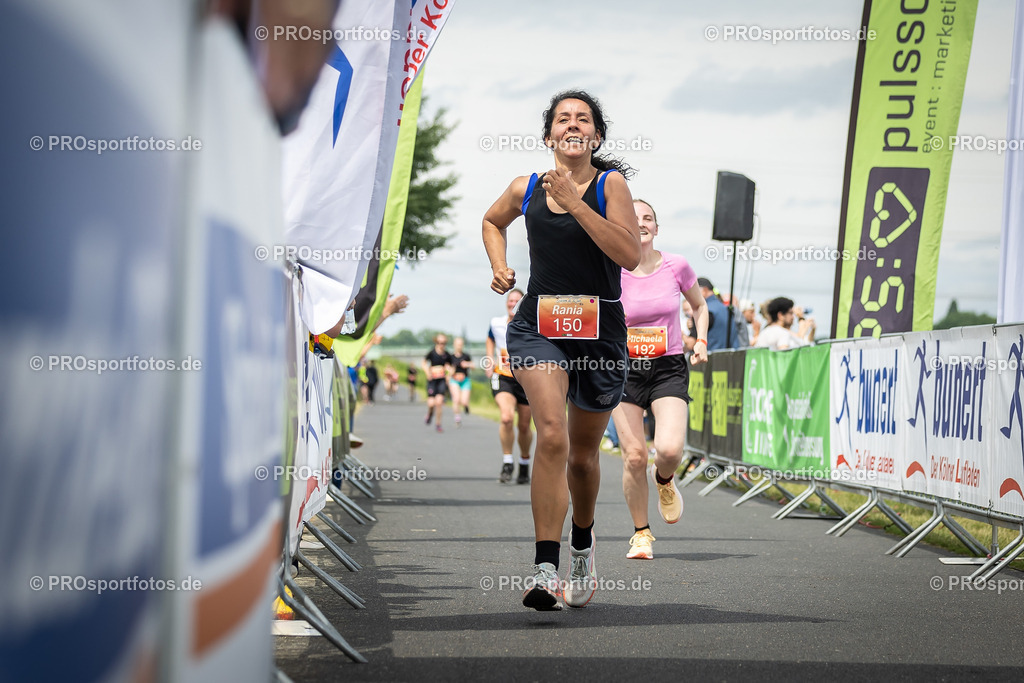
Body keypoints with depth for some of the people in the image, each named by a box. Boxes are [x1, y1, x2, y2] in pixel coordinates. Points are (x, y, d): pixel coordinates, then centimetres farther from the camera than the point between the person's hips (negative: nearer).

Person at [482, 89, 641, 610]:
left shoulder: (610, 184, -4)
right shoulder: (525, 189, 4)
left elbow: (630, 255, -18)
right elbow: (492, 221, 27)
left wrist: (575, 202, -20)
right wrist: (499, 267, 10)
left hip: (600, 333, 0)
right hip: (538, 328, 0)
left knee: (583, 453, 14)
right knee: (552, 435, -23)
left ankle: (582, 546, 44)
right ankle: (544, 570, -28)